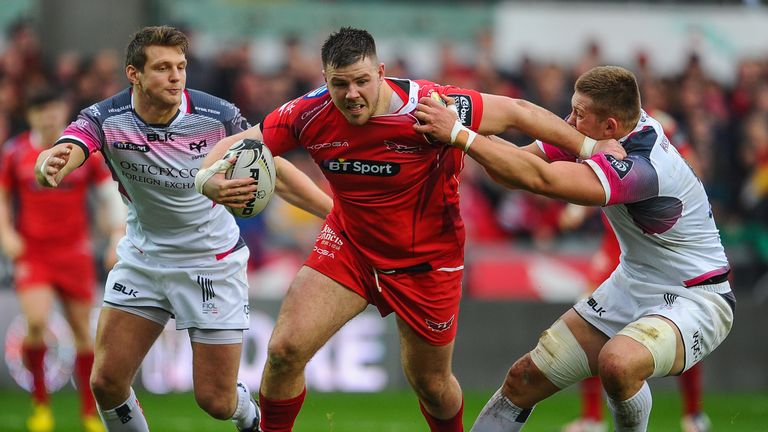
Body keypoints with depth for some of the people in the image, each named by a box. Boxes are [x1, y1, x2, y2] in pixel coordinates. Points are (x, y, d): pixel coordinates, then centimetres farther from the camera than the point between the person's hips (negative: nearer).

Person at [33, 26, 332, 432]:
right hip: (142, 258, 2)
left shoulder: (218, 115, -19)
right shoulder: (105, 119, -19)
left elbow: (274, 170, -7)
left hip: (211, 263, -2)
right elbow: (59, 158, -36)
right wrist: (49, 166, -62)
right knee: (106, 382, -5)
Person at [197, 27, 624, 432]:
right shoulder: (310, 115, -18)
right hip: (349, 245, 2)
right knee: (285, 350, -15)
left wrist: (590, 147, -18)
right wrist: (213, 180, -34)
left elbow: (518, 112, -20)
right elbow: (235, 146, -11)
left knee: (431, 383, 12)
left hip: (425, 260, -2)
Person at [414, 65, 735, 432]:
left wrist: (459, 135, -37)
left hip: (695, 299, -9)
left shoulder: (641, 167, -32)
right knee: (525, 379, 1)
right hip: (632, 288, 9)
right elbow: (519, 168, -2)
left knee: (617, 363, -38)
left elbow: (541, 179, -39)